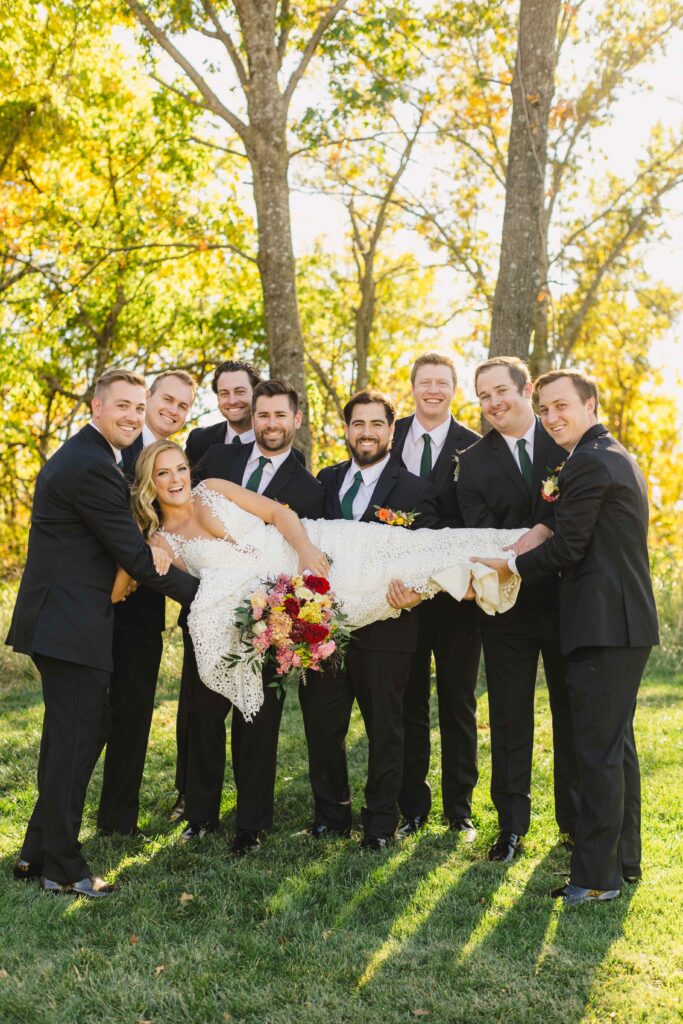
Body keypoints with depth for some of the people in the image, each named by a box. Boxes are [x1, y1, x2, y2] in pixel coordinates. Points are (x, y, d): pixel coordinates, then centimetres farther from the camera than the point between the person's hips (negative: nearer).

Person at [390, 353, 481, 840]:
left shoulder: (474, 448, -3)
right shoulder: (390, 436, 6)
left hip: (456, 594, -2)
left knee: (458, 704, 8)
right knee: (409, 703, 10)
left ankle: (460, 809, 19)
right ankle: (412, 806, 22)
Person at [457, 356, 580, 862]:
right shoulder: (474, 462, 3)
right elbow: (481, 535, -7)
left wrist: (544, 531, -24)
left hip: (568, 597, -1)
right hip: (507, 606, 1)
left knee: (573, 713, 9)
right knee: (509, 717, 7)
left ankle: (575, 820, 24)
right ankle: (511, 825, 18)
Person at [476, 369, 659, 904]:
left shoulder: (588, 463, -14)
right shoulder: (618, 456, 18)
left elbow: (568, 548, -14)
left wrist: (515, 565, 0)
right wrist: (539, 544, 10)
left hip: (604, 625, -11)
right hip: (629, 621, 11)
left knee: (599, 751, -6)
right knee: (618, 744, 17)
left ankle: (597, 875, 0)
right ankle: (625, 860, 26)